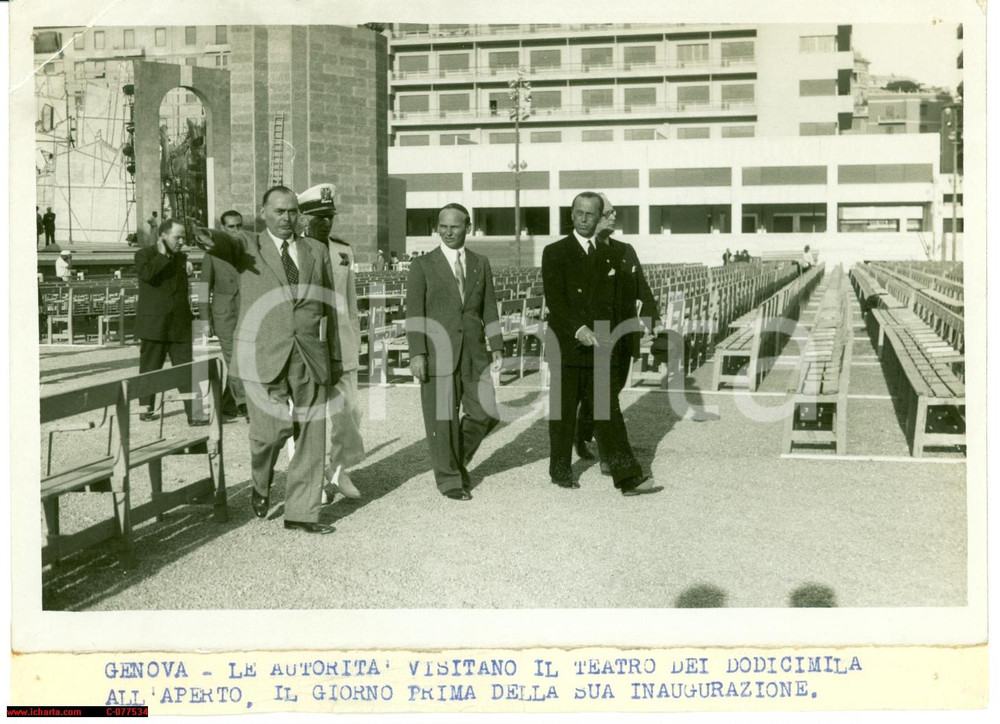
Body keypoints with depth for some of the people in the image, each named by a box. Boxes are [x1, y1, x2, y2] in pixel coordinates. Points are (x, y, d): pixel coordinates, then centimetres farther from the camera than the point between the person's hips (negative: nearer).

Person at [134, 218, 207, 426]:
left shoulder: (181, 258, 16)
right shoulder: (145, 254, -1)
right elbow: (146, 273, -23)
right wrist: (162, 255, -15)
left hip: (180, 325, 4)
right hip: (154, 324, -4)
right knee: (150, 369, 6)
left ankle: (195, 413, -8)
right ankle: (146, 409, 20)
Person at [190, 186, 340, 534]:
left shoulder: (316, 251, 14)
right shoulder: (247, 245, 5)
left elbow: (329, 308, 17)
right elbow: (227, 241, -19)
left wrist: (334, 356, 16)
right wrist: (210, 239, -43)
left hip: (310, 355, 3)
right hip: (263, 355, -3)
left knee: (311, 435, 2)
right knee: (272, 429, -11)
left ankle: (301, 512, 12)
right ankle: (261, 485, 21)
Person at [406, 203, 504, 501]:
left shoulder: (481, 264, 12)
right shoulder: (423, 266, 3)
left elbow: (489, 309, 12)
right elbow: (414, 312, -3)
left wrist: (497, 347, 3)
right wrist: (416, 353, -13)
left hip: (473, 353, 3)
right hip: (437, 352, -3)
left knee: (486, 414, -2)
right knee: (442, 418, 0)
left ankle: (458, 459, 24)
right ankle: (449, 479, 15)